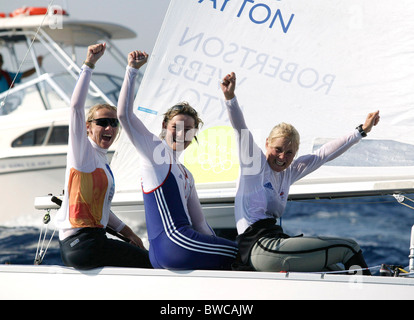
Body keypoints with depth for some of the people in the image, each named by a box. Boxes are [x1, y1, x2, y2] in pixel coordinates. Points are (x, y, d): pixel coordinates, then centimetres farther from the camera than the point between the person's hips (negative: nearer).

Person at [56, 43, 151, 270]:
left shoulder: (102, 161, 21)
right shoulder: (83, 150, -3)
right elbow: (76, 105, -16)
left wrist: (128, 233, 21)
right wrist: (88, 65, -18)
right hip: (82, 242, -9)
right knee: (151, 263, -11)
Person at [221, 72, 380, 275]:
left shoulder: (289, 172, 22)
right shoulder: (254, 162, 2)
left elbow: (324, 154, 27)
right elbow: (241, 130, -13)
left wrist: (362, 131, 30)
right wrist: (230, 98, -30)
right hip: (260, 246, -9)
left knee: (337, 272, -10)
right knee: (349, 248, -8)